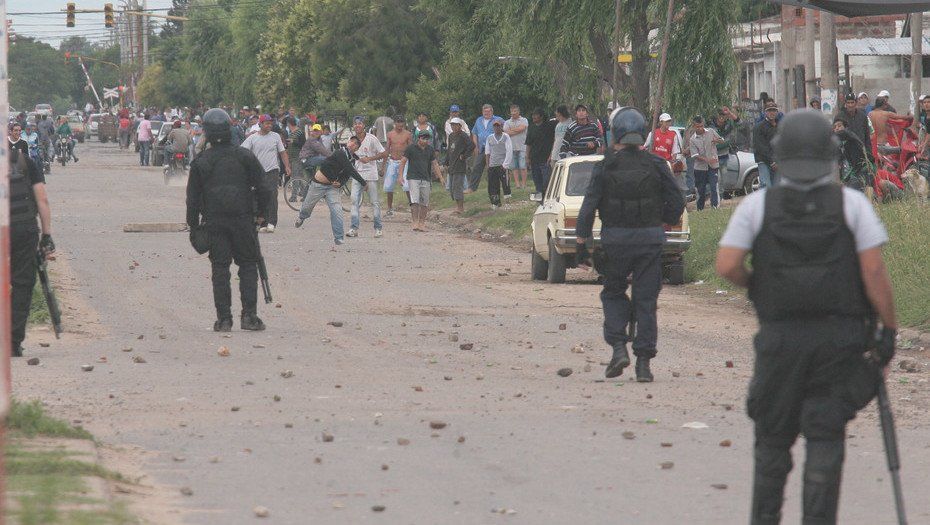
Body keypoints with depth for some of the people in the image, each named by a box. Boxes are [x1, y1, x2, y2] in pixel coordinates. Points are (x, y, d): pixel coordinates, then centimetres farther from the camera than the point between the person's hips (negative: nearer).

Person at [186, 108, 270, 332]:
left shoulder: (200, 162, 0)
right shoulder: (244, 156, -1)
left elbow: (193, 196, 2)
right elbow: (262, 187, -2)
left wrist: (194, 224, 10)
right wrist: (261, 213, 11)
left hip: (214, 222, 1)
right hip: (243, 219, 0)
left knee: (220, 269, 5)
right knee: (248, 266, 7)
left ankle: (224, 318, 2)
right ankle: (249, 316, -1)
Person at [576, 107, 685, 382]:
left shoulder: (605, 166, -4)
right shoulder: (656, 165, -1)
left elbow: (589, 206, -6)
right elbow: (677, 203, 1)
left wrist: (582, 243, -1)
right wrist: (664, 220, 21)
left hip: (615, 238, -1)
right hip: (650, 239, 1)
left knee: (613, 294, 17)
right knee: (646, 300, 6)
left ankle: (618, 347, -1)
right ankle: (643, 362, 3)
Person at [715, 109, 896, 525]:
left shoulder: (757, 205, 0)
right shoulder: (851, 203, -1)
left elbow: (726, 265, -9)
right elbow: (874, 271, -7)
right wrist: (889, 330, 0)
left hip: (780, 336, 1)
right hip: (841, 336, -1)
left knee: (773, 437, 13)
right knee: (825, 440, 0)